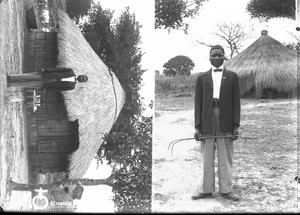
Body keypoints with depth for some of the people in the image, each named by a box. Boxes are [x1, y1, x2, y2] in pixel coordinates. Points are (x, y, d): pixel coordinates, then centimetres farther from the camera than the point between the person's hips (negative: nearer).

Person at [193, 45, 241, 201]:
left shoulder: (232, 77, 8)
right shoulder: (202, 78, 10)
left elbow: (236, 102, 4)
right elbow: (198, 103, 6)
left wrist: (236, 126, -3)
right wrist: (197, 126, -1)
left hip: (225, 124, -1)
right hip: (207, 124, 1)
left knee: (226, 159, 3)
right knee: (206, 159, 5)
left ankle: (226, 190, 12)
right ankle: (206, 190, 13)